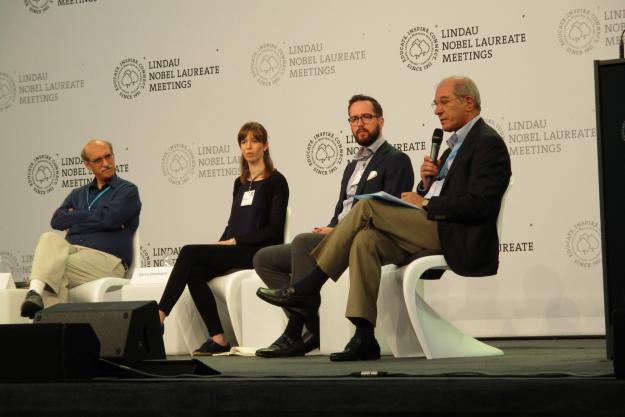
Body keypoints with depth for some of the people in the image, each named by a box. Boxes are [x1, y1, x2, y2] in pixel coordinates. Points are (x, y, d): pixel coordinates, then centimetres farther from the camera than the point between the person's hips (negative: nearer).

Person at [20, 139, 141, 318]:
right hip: (72, 250, 4)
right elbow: (57, 221, 8)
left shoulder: (128, 191, 10)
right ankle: (36, 293, -51)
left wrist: (76, 218, 6)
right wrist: (94, 217, -1)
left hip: (105, 258, -4)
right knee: (50, 239, -31)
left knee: (52, 268, -30)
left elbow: (109, 219, -9)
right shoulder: (78, 194, 26)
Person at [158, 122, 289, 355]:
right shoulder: (240, 183, 21)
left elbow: (274, 230, -9)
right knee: (195, 273, -25)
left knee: (190, 253, -23)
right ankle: (218, 339, -26)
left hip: (259, 252, -6)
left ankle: (159, 315, -20)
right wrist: (221, 244, 0)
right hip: (234, 250, 6)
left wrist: (234, 241, -13)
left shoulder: (275, 182, -1)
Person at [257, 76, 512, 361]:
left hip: (460, 241, -9)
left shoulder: (488, 143, -5)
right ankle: (364, 337, -22)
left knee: (366, 208, -17)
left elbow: (479, 204, -17)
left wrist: (426, 204, -13)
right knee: (365, 240, -17)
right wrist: (427, 183, 1)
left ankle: (308, 287, -11)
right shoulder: (456, 145, 26)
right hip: (435, 232, 9)